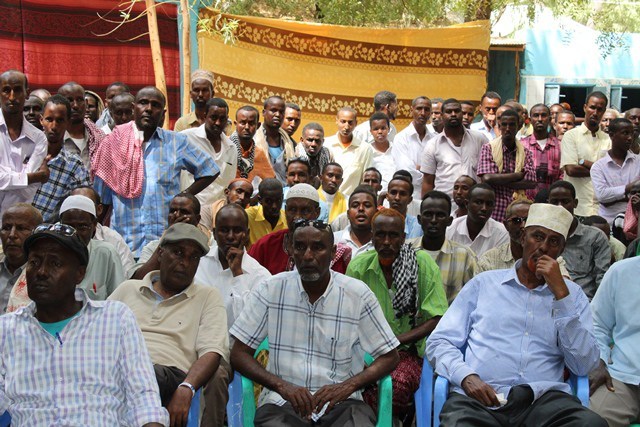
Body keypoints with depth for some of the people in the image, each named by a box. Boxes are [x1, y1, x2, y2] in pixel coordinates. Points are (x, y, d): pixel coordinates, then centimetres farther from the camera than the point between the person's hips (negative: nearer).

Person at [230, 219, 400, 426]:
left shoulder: (358, 294, -1)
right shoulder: (269, 290, 0)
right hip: (282, 400, 0)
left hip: (340, 402, 1)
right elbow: (239, 354, 2)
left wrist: (348, 386, -13)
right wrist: (282, 386, -14)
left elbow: (389, 357, 4)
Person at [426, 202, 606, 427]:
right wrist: (466, 376, -10)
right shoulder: (483, 283, 16)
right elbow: (439, 341, 11)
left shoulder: (572, 294, 17)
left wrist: (560, 293, -1)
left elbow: (584, 366, 3)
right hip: (479, 398, 0)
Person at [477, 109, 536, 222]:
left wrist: (499, 181, -12)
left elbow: (531, 183, -5)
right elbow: (487, 178, -14)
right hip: (493, 212, -2)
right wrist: (518, 175, -8)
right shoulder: (488, 148, 0)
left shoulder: (526, 153, 8)